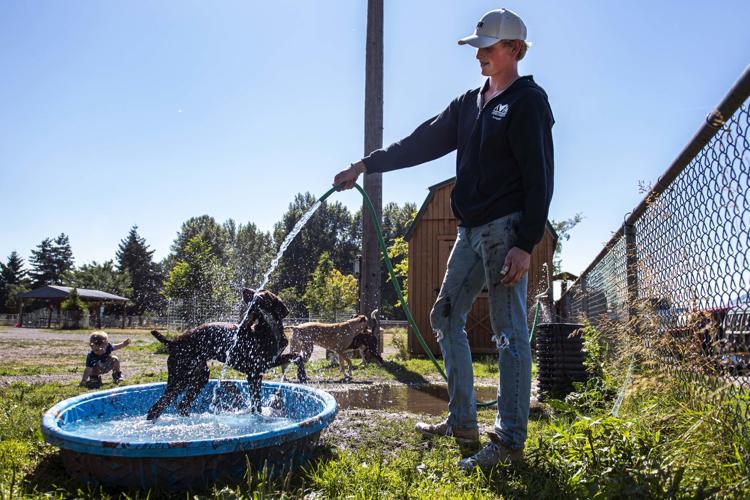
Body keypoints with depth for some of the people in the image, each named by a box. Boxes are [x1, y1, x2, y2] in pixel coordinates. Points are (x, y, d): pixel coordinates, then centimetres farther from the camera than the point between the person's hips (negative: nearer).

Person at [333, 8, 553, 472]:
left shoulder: (529, 101, -5)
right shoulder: (470, 103, 18)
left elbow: (539, 178, -13)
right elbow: (423, 142, 17)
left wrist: (526, 244, -20)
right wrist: (366, 164, 11)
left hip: (506, 229, -9)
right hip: (472, 230, 9)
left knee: (510, 333, -5)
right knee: (447, 317, 10)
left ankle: (511, 440, 5)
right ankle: (462, 421, 21)